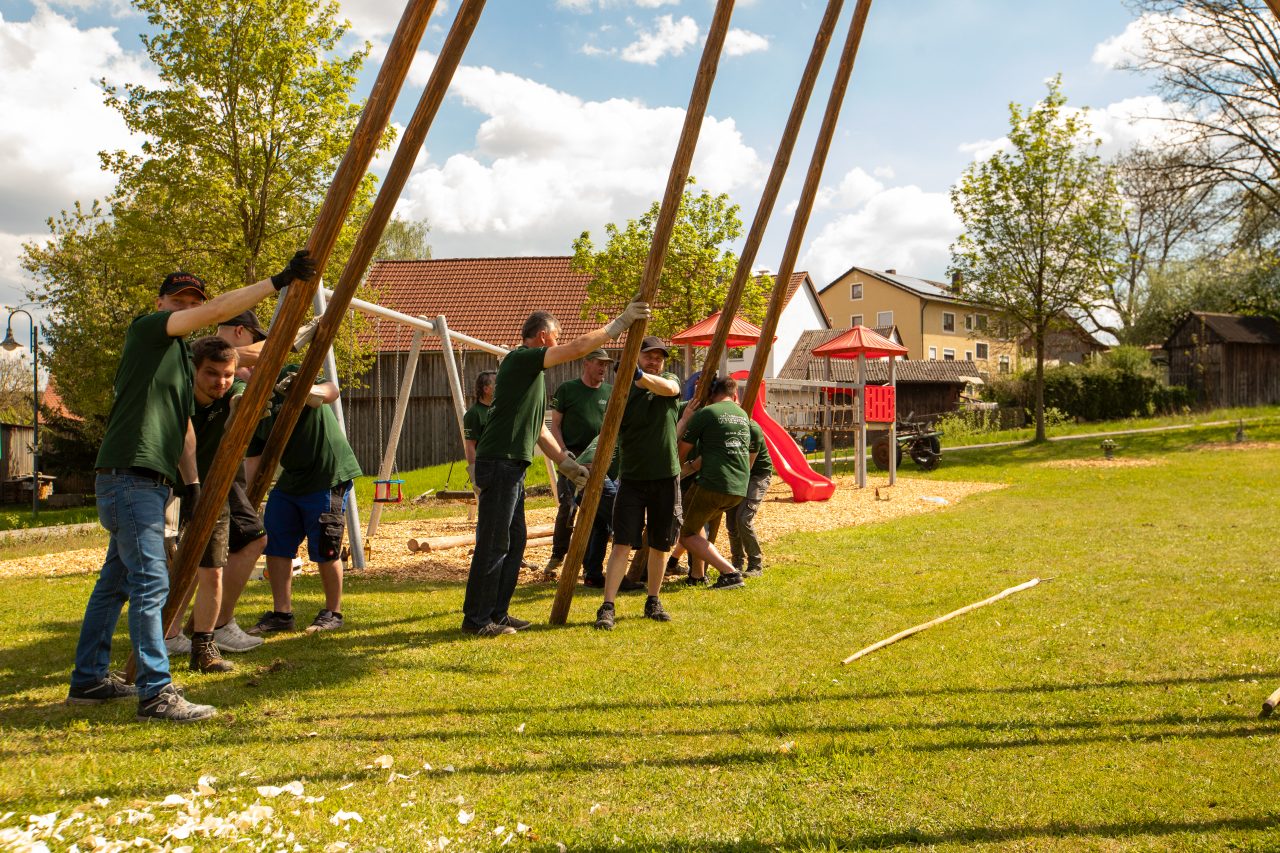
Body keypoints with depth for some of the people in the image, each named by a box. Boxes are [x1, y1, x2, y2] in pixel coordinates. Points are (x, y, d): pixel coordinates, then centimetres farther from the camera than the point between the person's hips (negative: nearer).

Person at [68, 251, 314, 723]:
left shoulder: (183, 356, 21)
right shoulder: (145, 330, -4)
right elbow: (217, 311, -16)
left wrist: (192, 480, 15)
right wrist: (279, 281, -17)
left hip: (152, 482, 10)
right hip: (128, 477, -10)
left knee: (116, 581, 16)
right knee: (150, 584, -13)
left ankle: (88, 680, 26)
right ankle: (157, 692, -12)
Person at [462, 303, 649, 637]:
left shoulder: (531, 370, 21)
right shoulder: (520, 358, -9)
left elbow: (537, 427, 24)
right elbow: (577, 348, -18)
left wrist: (566, 463, 23)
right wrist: (620, 323, -11)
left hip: (512, 466, 10)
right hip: (499, 463, -10)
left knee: (514, 542, 13)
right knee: (493, 545, -6)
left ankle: (496, 614, 20)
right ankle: (476, 619, 1)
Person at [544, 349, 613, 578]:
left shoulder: (610, 392, 11)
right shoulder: (567, 389, 2)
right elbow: (555, 425, 2)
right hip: (572, 457, -3)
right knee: (568, 505, -13)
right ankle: (557, 556, 1)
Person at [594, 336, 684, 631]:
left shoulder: (670, 380, 3)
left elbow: (669, 389, -23)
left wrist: (639, 375, -39)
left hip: (666, 477, 2)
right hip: (632, 479, -2)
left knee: (660, 545, 10)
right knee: (623, 543, -9)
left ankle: (653, 602, 25)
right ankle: (607, 607, -9)